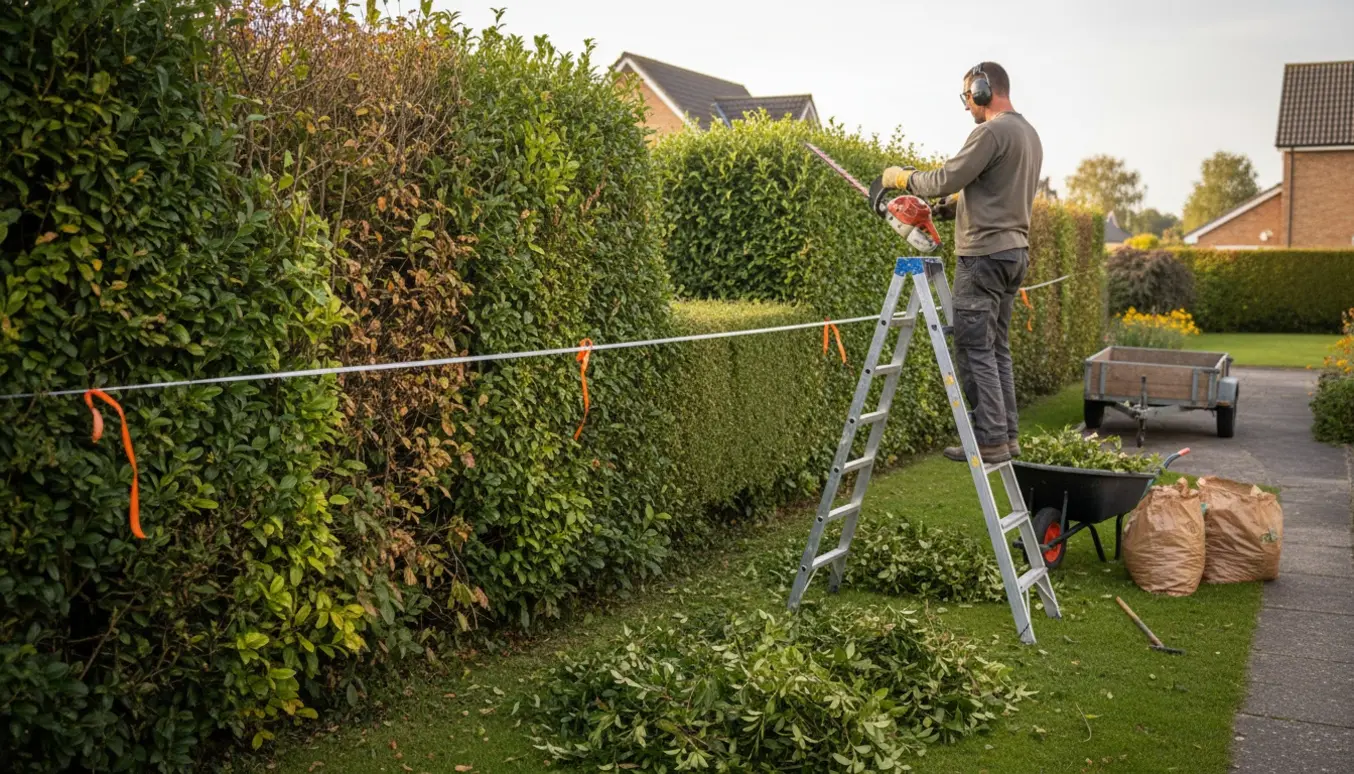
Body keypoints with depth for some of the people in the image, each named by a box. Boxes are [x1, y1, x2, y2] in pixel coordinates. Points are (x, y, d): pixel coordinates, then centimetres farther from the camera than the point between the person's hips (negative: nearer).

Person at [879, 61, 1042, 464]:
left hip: (984, 254, -10)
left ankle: (989, 440, -6)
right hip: (1015, 250, 10)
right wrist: (943, 207, 16)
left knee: (975, 348, -6)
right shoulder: (1029, 133, 18)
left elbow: (946, 179, -17)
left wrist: (902, 176, 0)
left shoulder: (992, 131, -14)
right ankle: (1007, 434, 16)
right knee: (997, 347, 14)